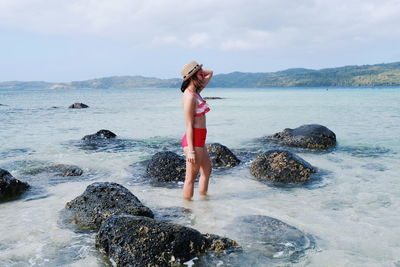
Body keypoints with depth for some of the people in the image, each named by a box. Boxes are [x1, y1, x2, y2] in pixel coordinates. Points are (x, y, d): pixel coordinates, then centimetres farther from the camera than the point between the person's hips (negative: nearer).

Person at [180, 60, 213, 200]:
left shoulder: (196, 92, 10)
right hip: (193, 141, -10)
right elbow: (189, 125, -19)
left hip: (199, 141, 10)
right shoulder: (190, 97, -17)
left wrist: (199, 70, 6)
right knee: (191, 177, -1)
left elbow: (210, 73, 25)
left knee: (207, 170, 23)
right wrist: (191, 150, -20)